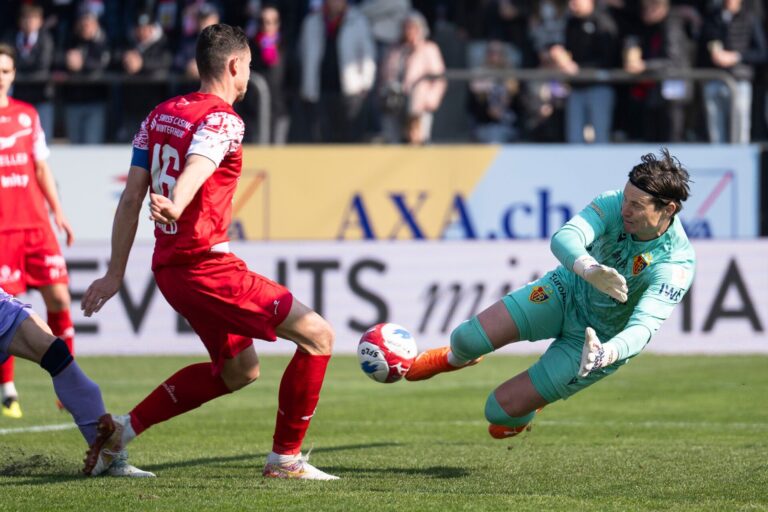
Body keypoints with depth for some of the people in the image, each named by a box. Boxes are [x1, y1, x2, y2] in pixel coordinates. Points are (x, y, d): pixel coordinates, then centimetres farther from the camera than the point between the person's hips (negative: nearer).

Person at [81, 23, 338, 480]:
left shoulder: (160, 115, 13)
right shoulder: (222, 120, -11)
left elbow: (131, 197, 12)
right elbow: (195, 167, -32)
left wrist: (116, 274, 16)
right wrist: (175, 206, -53)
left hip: (168, 265, 9)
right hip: (207, 265, -9)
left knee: (239, 369, 23)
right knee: (318, 337, -3)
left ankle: (122, 428, 20)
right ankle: (285, 458, 1)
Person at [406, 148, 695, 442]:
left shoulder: (677, 263, -32)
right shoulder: (614, 204, -23)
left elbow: (643, 326, -42)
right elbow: (564, 239, -39)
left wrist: (607, 353, -64)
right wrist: (587, 268, -62)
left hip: (599, 340, -3)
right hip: (568, 292, 3)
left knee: (500, 411, -7)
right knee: (467, 338, -11)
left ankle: (524, 415, 35)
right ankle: (456, 358, 31)